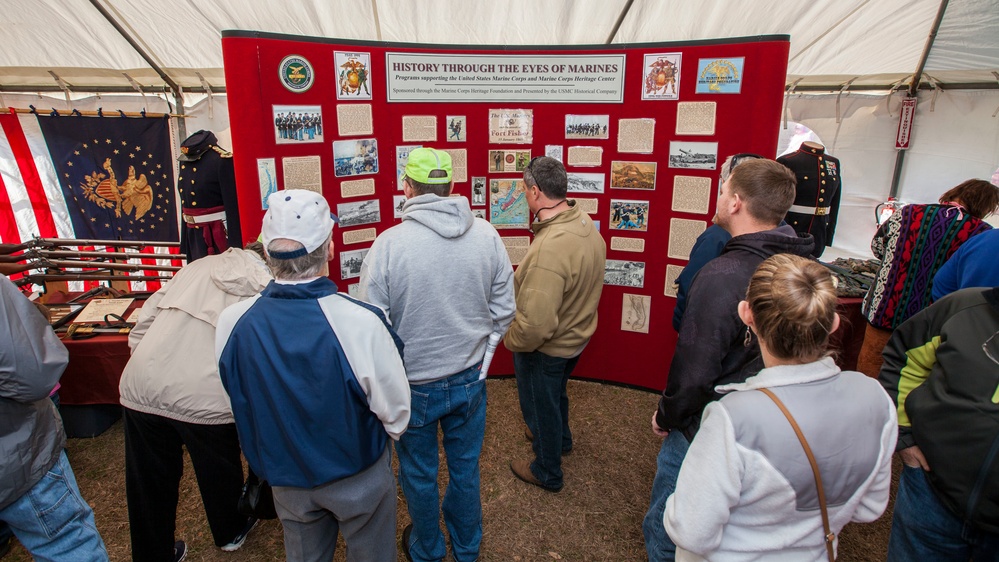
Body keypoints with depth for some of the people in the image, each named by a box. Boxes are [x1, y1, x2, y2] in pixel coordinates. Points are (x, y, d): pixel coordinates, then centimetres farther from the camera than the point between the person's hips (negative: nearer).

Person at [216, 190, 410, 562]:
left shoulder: (231, 323, -21)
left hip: (285, 478, 3)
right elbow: (395, 413, -20)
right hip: (359, 477, -3)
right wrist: (374, 444, 3)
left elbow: (241, 402, -2)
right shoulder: (361, 323, -34)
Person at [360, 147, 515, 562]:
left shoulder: (389, 244, -20)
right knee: (465, 467, 24)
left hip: (415, 385, -3)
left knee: (419, 474, 21)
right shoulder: (486, 236, -10)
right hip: (469, 380, 3)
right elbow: (504, 310, -3)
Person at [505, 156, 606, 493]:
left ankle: (547, 473, 42)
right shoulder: (586, 225, -9)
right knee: (556, 393, 33)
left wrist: (511, 340, -17)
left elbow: (535, 323, -36)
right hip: (577, 335, 8)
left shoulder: (549, 248, -38)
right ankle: (560, 438, 61)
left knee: (541, 405, 17)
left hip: (545, 349, -8)